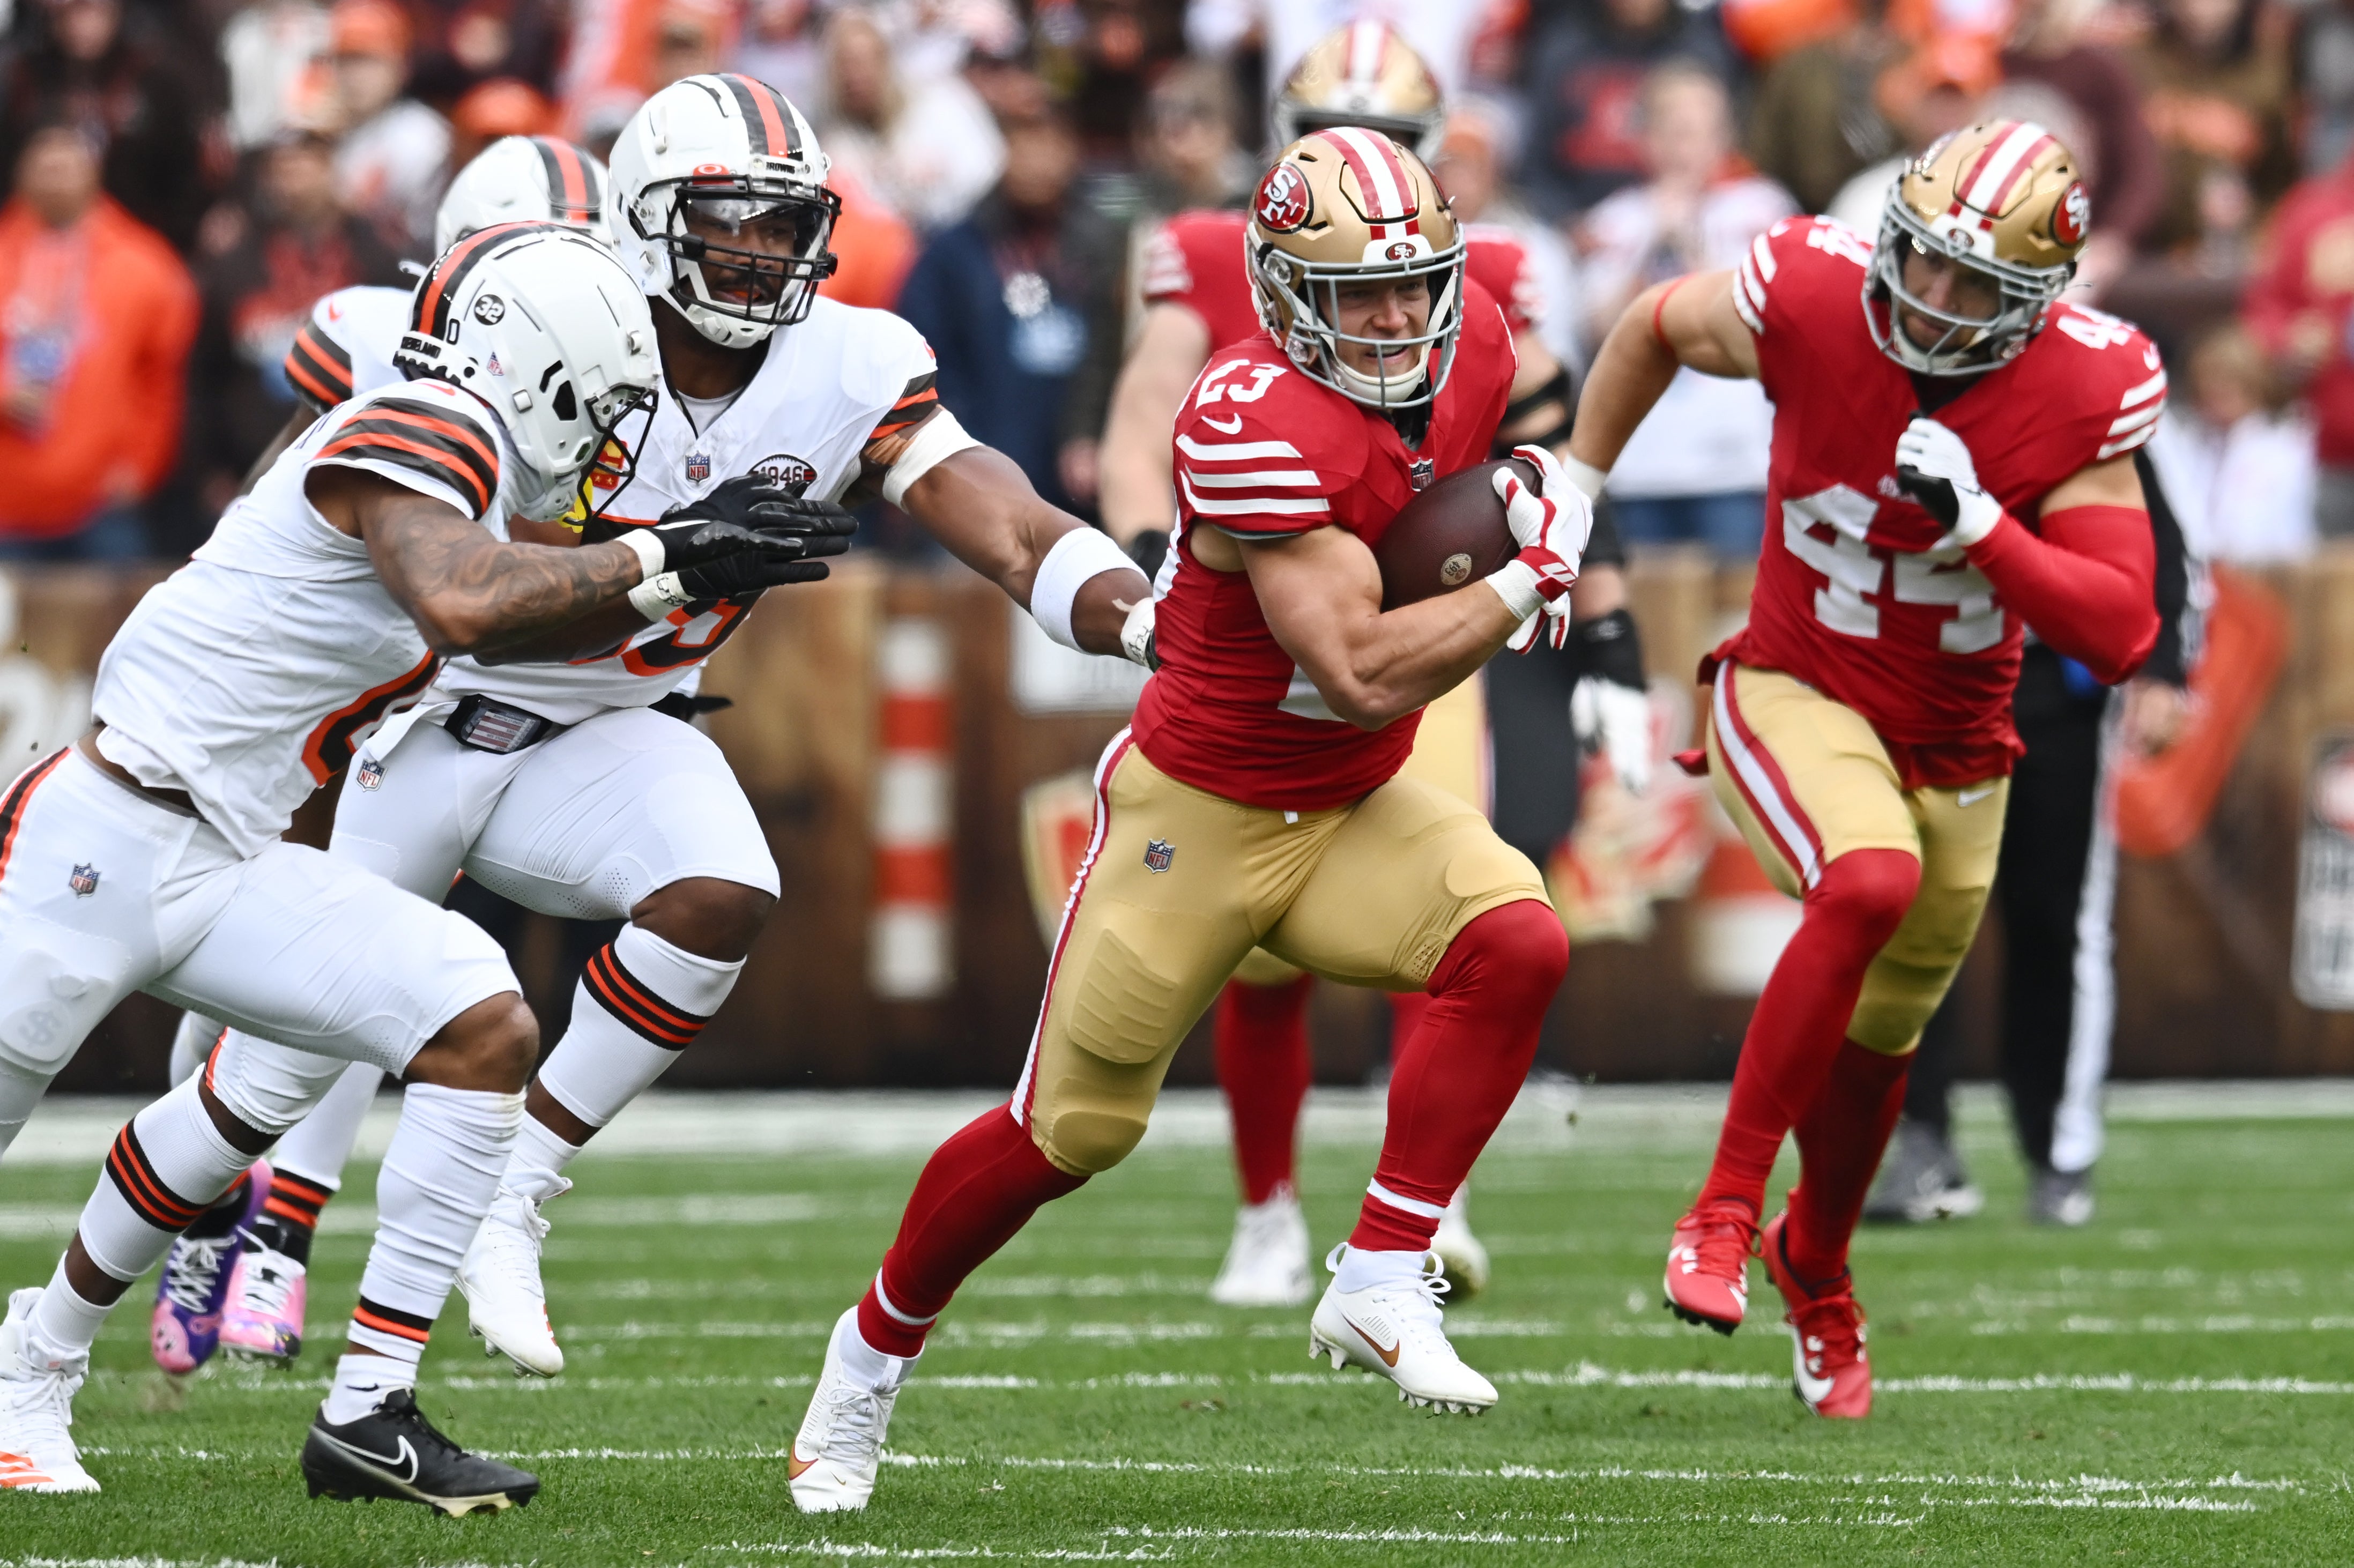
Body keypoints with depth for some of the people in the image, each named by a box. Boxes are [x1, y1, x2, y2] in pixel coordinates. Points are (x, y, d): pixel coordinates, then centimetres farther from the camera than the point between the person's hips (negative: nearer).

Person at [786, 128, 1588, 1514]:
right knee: (1072, 1131, 4)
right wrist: (1529, 576, -25)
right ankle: (877, 1349, 29)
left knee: (1516, 945, -23)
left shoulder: (1474, 345, -6)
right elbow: (1364, 674, -33)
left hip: (1353, 812, 6)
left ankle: (1383, 1283, -17)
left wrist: (1523, 514, 2)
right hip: (1199, 811, -6)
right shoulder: (1257, 425, -29)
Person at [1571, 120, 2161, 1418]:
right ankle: (1724, 1213, -24)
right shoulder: (1811, 302, -19)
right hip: (1795, 700, -3)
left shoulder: (2081, 396, -18)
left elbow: (2118, 633, -21)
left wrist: (1978, 524, -33)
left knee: (1874, 1041, 18)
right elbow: (1656, 328, 4)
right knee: (1871, 883, -34)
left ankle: (1815, 1268, 49)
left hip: (1952, 751, 3)